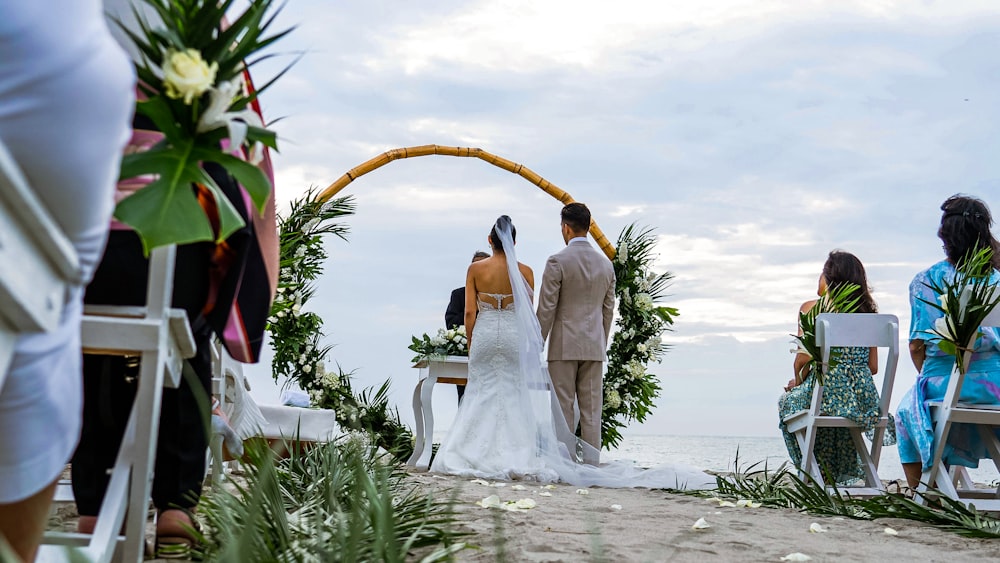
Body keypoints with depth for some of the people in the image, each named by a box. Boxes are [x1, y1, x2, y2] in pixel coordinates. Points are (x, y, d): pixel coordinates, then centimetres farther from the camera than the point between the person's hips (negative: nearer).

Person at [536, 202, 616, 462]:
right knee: (592, 410, 6)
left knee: (563, 409, 0)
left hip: (564, 345, -4)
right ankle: (591, 465, 7)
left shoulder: (557, 261, -8)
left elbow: (546, 308, -9)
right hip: (594, 346, 5)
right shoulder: (606, 264, 8)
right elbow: (608, 310, 12)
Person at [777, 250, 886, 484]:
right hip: (865, 402, 5)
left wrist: (797, 381, 11)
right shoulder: (867, 312, 9)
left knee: (788, 401, 27)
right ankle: (841, 473, 40)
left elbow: (803, 361, -9)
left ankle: (818, 472, 28)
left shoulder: (811, 308, -5)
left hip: (825, 395, -5)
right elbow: (873, 367, 9)